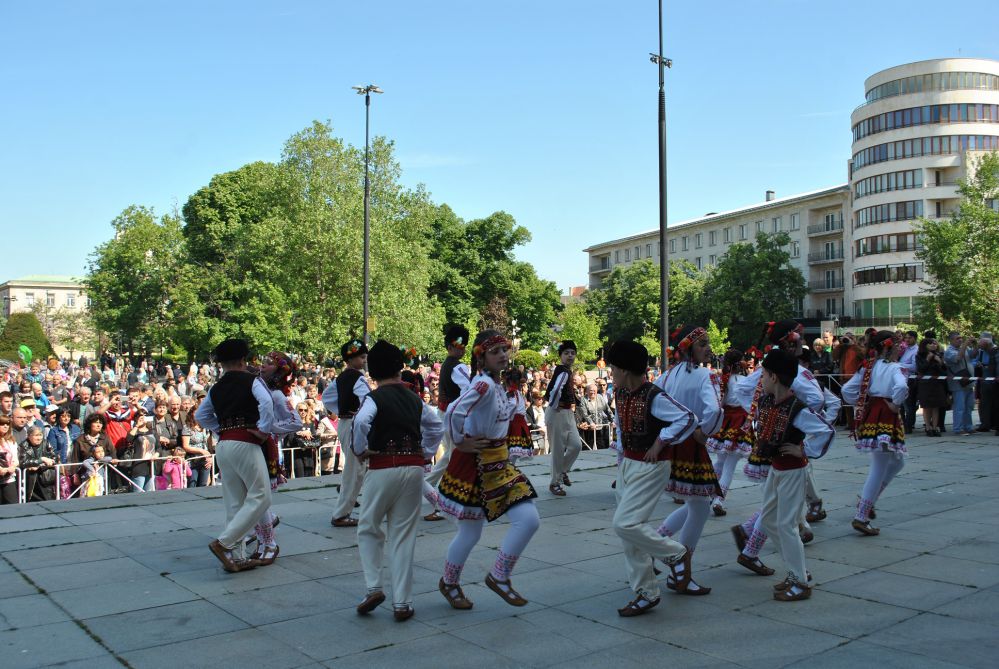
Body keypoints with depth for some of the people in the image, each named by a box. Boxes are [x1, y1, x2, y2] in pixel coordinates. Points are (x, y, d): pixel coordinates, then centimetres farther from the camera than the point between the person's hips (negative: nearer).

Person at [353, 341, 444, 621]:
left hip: (382, 469, -4)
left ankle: (373, 587, 3)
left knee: (369, 529, 15)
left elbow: (360, 422, -26)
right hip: (414, 467, 4)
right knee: (403, 535, 9)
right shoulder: (414, 398, 10)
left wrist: (359, 450, -11)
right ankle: (402, 603, 11)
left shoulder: (373, 398, -7)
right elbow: (436, 425, 18)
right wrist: (426, 453, 20)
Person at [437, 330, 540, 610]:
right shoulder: (483, 384, -23)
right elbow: (453, 414, -35)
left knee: (529, 519, 0)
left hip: (498, 464, 8)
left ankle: (499, 577, 17)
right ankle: (449, 583, 35)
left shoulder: (497, 384, 5)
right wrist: (460, 442, -20)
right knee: (470, 533, 8)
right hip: (474, 464, -8)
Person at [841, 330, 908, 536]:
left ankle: (866, 501, 23)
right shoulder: (893, 368, -8)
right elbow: (901, 387, -29)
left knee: (897, 462, 25)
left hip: (869, 417, 8)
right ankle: (861, 518, -4)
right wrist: (895, 404, -14)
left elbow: (847, 390, 4)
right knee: (879, 470, -3)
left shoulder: (868, 367, 12)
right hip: (885, 418, -8)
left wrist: (860, 405, 11)